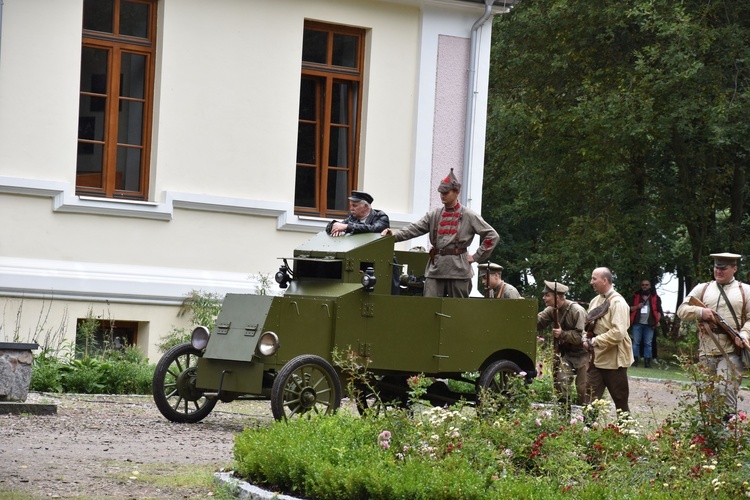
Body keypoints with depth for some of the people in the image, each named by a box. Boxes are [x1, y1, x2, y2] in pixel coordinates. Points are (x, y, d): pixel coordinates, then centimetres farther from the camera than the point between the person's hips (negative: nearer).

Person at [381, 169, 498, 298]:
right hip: (435, 269, 3)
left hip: (458, 269, -3)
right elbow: (415, 228, 1)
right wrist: (396, 235, -16)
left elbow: (492, 236, 0)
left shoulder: (469, 216, 1)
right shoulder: (434, 215, 11)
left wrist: (476, 257, -4)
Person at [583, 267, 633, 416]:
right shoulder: (595, 300, 10)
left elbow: (618, 333, -26)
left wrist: (594, 342, -22)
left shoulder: (618, 303, -15)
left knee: (621, 402, 5)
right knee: (590, 399, 2)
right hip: (597, 358, 7)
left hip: (613, 359, -7)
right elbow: (589, 324, 22)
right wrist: (587, 340, 3)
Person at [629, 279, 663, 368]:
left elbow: (659, 311, 8)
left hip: (649, 324, -1)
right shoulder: (636, 296, 12)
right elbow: (630, 308, 12)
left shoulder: (655, 297, 10)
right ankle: (635, 360, 1)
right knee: (636, 342, -1)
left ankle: (647, 361, 1)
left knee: (648, 343, -1)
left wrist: (656, 321, -3)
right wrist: (637, 307, -8)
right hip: (637, 323, 1)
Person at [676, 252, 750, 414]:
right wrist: (701, 312, -7)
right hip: (707, 351, 3)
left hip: (731, 351, -3)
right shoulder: (702, 289, 16)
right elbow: (682, 310, 12)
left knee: (726, 393, -15)